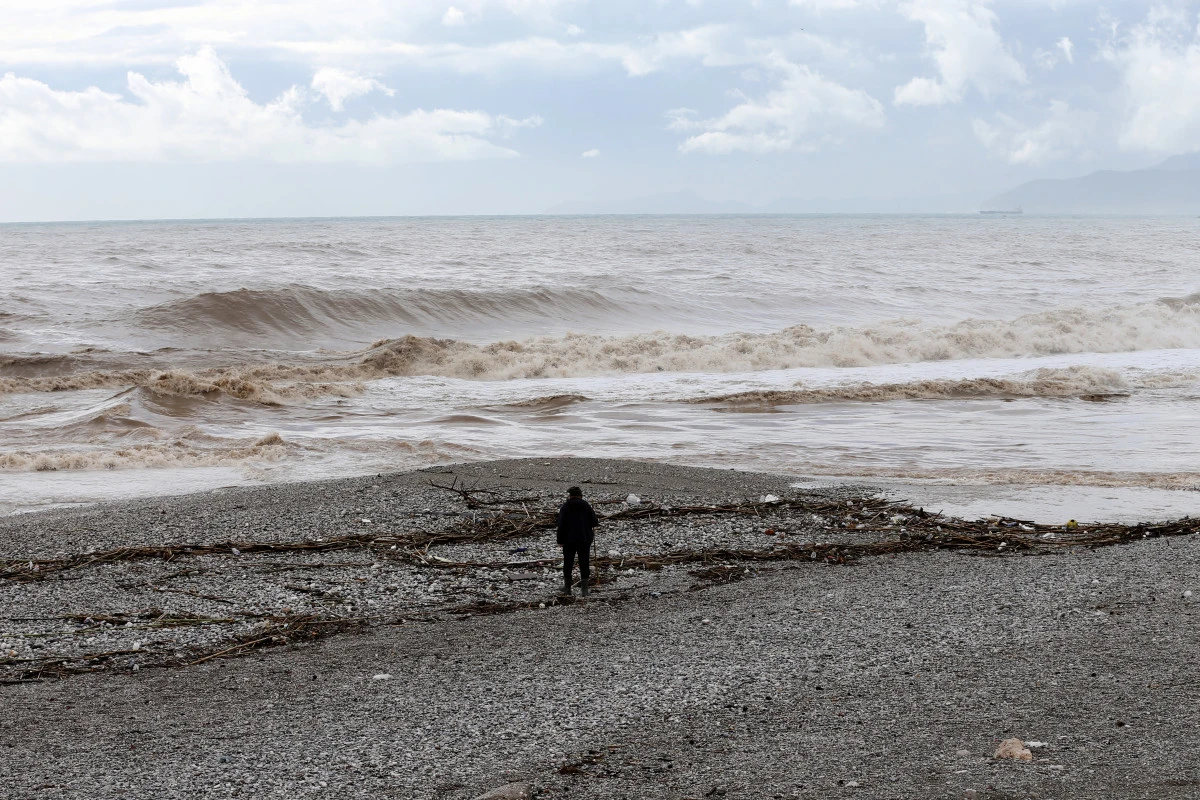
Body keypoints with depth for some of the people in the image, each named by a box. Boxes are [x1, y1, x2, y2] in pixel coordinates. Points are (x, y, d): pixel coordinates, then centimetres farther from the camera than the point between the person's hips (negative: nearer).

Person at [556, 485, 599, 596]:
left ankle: (567, 587, 13)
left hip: (569, 540, -1)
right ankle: (584, 589, 0)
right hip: (584, 540, 1)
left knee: (568, 563, 9)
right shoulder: (586, 506, 0)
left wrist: (560, 540, -2)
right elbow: (594, 522, -2)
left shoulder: (565, 507, -3)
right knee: (584, 563, 4)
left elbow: (561, 525, -6)